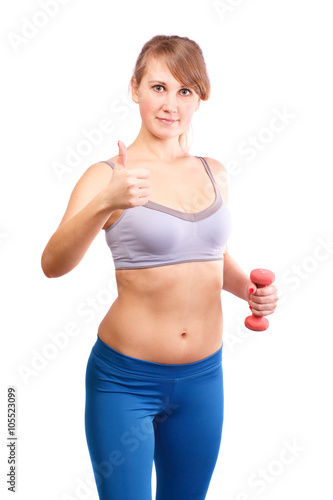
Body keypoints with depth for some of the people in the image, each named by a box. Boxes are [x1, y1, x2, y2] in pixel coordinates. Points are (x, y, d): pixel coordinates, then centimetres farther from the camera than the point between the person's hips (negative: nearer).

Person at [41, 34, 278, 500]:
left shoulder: (214, 173, 5)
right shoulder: (106, 175, -10)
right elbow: (53, 265, -24)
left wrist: (248, 288, -1)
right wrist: (104, 204, -40)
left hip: (204, 375, 5)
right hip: (126, 380, -5)